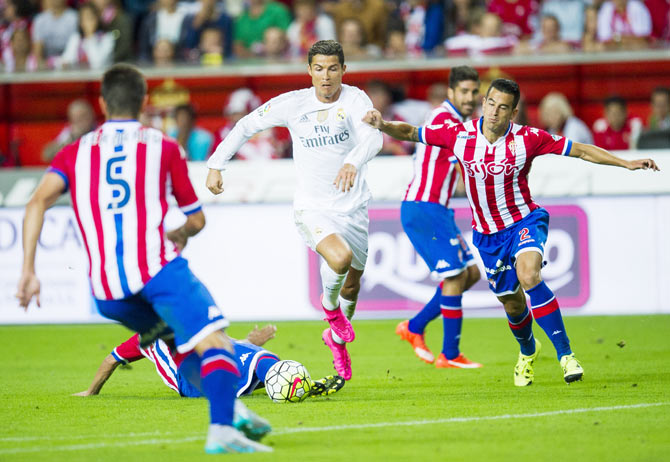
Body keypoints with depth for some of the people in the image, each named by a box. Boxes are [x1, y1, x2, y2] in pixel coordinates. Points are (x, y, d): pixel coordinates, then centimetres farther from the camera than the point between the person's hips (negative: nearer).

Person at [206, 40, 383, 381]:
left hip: (353, 208, 2)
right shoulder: (293, 104, -6)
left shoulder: (355, 100, -12)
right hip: (312, 209, -2)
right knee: (340, 257, -31)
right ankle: (329, 305, 2)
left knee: (352, 284, 13)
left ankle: (336, 338, 44)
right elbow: (247, 125, 7)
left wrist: (353, 163, -51)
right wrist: (216, 164, 3)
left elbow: (372, 137, -30)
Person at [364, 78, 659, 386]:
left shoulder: (527, 139, -15)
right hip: (487, 234, 3)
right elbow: (410, 133, -1)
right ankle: (527, 351, 45)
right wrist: (383, 125, -21)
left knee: (528, 275, -32)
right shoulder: (460, 135, -10)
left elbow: (580, 150, -7)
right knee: (512, 303, 10)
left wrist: (627, 163, -10)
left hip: (524, 221, -3)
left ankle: (565, 353, -27)